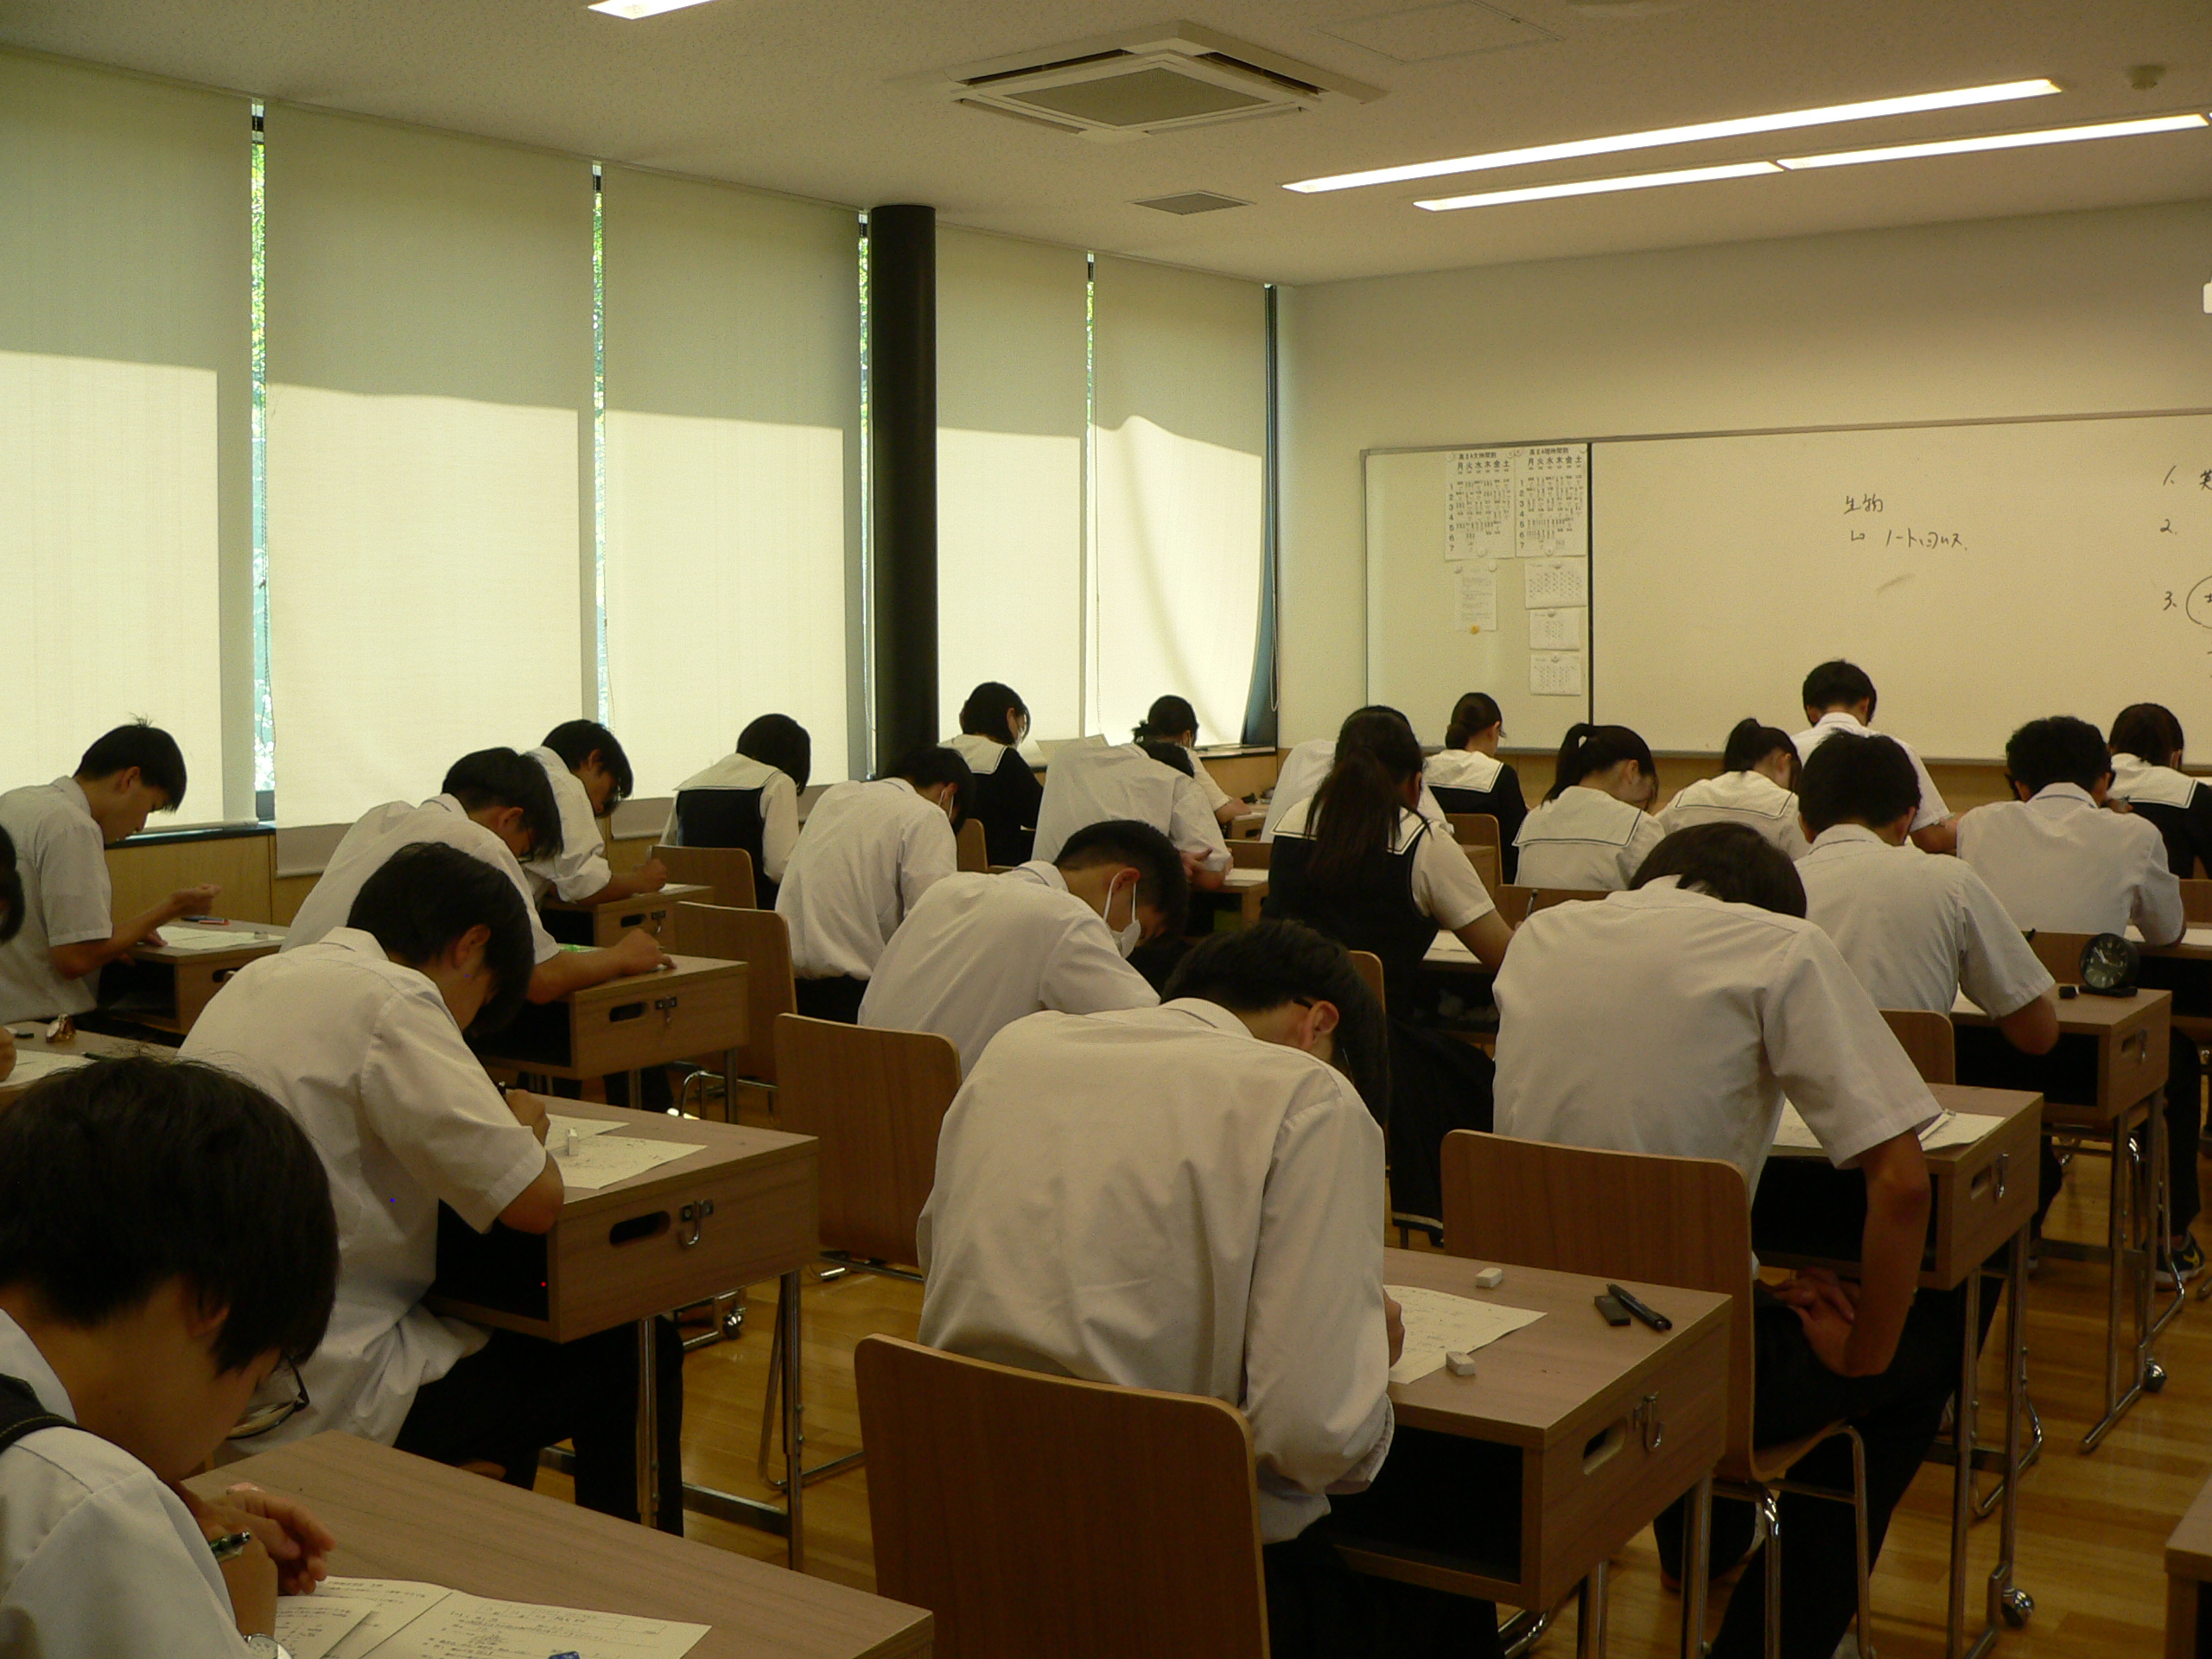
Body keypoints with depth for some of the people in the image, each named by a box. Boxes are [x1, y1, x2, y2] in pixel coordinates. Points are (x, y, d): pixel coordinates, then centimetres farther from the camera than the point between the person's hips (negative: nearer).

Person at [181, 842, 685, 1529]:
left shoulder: (259, 979, 10)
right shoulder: (391, 1001, -17)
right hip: (328, 1398, -9)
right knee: (632, 1354, 5)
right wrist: (525, 1129, 1)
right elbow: (534, 1200, -21)